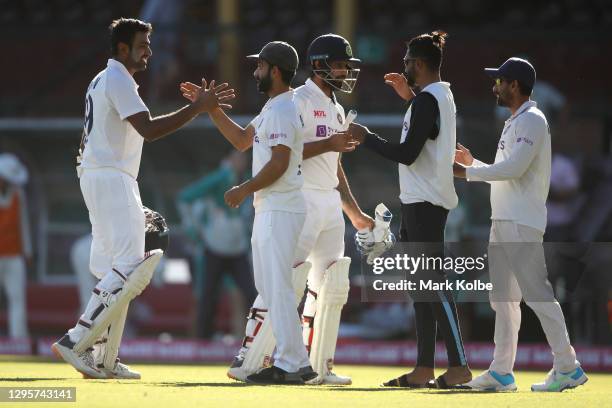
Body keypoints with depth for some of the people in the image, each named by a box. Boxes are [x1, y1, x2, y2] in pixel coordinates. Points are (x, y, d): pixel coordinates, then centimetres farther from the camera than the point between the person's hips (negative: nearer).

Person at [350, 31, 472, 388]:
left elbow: (408, 154, -20)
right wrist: (410, 97, 27)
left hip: (425, 203, -10)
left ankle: (459, 366, -12)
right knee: (422, 285, 10)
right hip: (423, 201, 10)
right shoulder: (444, 96, 14)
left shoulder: (426, 101, -15)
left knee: (433, 284, -10)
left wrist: (367, 138, -9)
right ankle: (425, 368, 11)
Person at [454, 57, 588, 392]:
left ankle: (567, 368, -11)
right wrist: (474, 164, 19)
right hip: (503, 222, 11)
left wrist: (469, 172, -14)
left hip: (522, 224, -11)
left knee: (536, 292, -12)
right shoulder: (514, 123, 21)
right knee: (502, 297, 10)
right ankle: (501, 372, 12)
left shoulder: (532, 120, -11)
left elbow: (514, 168, -22)